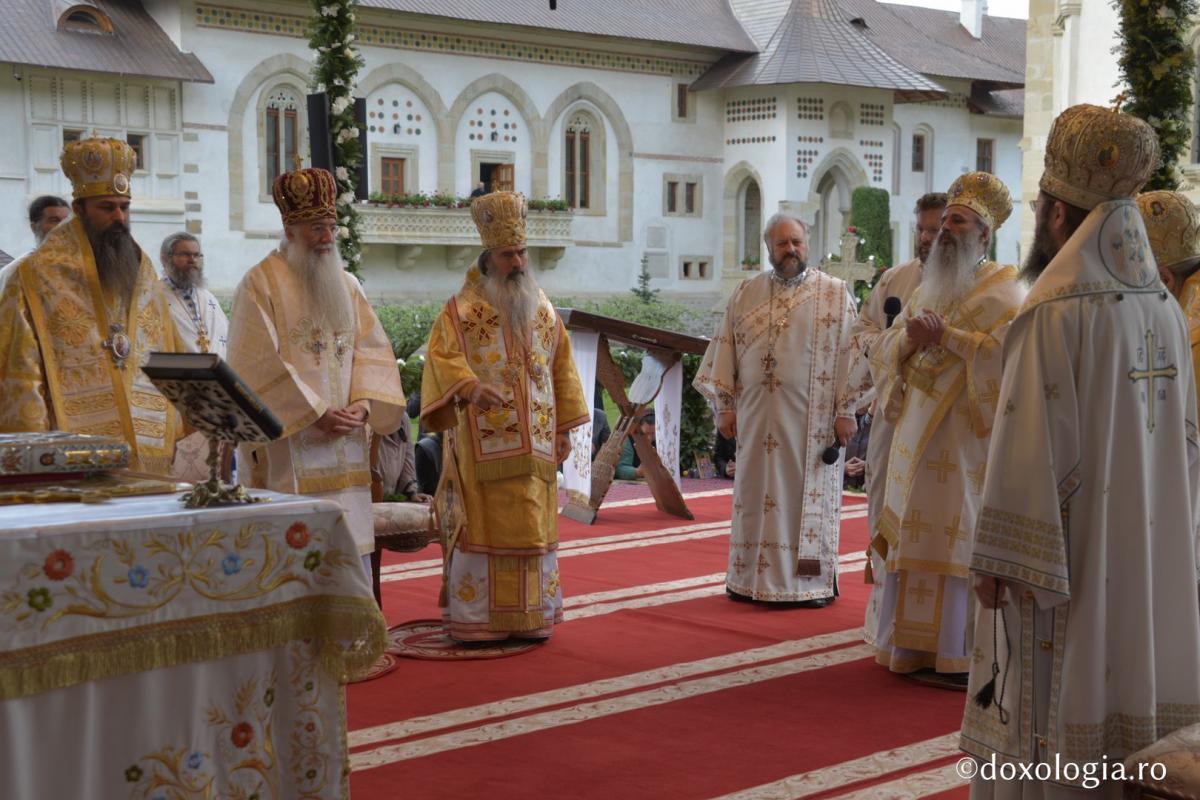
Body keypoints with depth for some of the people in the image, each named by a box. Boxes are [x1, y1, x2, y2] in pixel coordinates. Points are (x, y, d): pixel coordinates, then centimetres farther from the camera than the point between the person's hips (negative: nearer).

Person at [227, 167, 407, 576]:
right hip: (287, 446, -6)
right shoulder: (261, 284, -4)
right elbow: (260, 364, -12)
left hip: (345, 444, 6)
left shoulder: (346, 285, 15)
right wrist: (316, 413, -16)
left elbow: (372, 347, 8)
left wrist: (363, 402, -10)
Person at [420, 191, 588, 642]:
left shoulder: (541, 308, 14)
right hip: (483, 446, -5)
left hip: (534, 446, 5)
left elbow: (561, 367, 17)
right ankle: (474, 619, 1)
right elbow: (443, 358, -13)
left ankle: (530, 617, 13)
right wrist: (469, 387, -34)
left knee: (533, 530, 6)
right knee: (483, 527, -5)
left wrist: (564, 428, 12)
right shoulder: (462, 309, -1)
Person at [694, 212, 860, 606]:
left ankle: (815, 580, 11)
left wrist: (846, 410, -8)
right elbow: (726, 349, 8)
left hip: (812, 417, -2)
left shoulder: (835, 294, 1)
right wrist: (725, 405, 3)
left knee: (811, 494, 2)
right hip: (759, 416, 3)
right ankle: (754, 579, 14)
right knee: (758, 493, 7)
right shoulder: (745, 294, 9)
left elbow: (849, 351, -2)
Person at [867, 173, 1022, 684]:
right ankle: (916, 646, 12)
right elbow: (882, 349, 14)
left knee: (959, 542, -7)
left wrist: (947, 336, -19)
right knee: (915, 540, 6)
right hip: (919, 437, 7)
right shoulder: (927, 288, 18)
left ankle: (963, 655, -2)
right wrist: (909, 339, -7)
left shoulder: (1003, 290, -2)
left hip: (967, 438, -6)